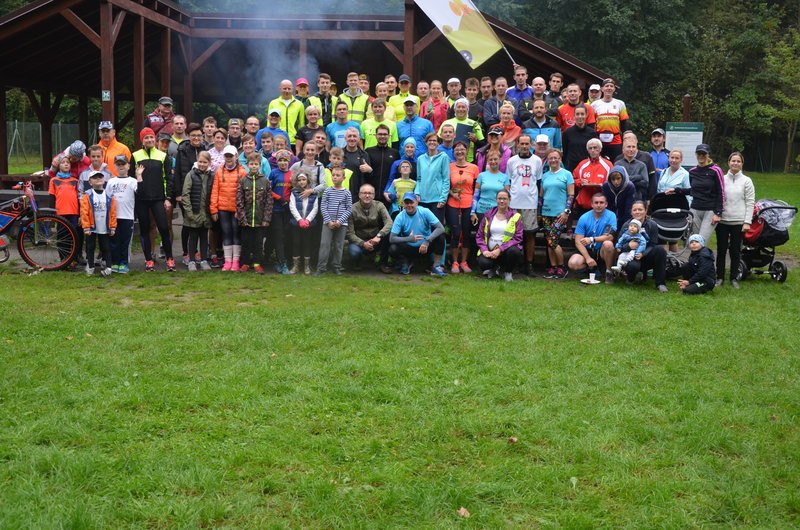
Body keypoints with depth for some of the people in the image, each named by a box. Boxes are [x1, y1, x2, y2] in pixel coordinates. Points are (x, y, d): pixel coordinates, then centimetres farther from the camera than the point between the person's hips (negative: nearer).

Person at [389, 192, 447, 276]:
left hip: (426, 246, 0)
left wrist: (427, 241, -34)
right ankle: (405, 263, 7)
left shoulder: (425, 212, -12)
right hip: (409, 248, 0)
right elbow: (391, 238, -15)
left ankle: (436, 267, -14)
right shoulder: (400, 217, -10)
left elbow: (441, 228, -20)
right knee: (392, 249, -27)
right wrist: (410, 239, -30)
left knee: (441, 236, -26)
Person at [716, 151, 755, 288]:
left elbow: (750, 202, 0)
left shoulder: (746, 181, 2)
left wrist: (747, 222, -7)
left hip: (738, 222, -1)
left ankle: (734, 278, 14)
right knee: (721, 250, 4)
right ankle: (720, 277, 14)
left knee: (736, 251, 4)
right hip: (722, 220, 1)